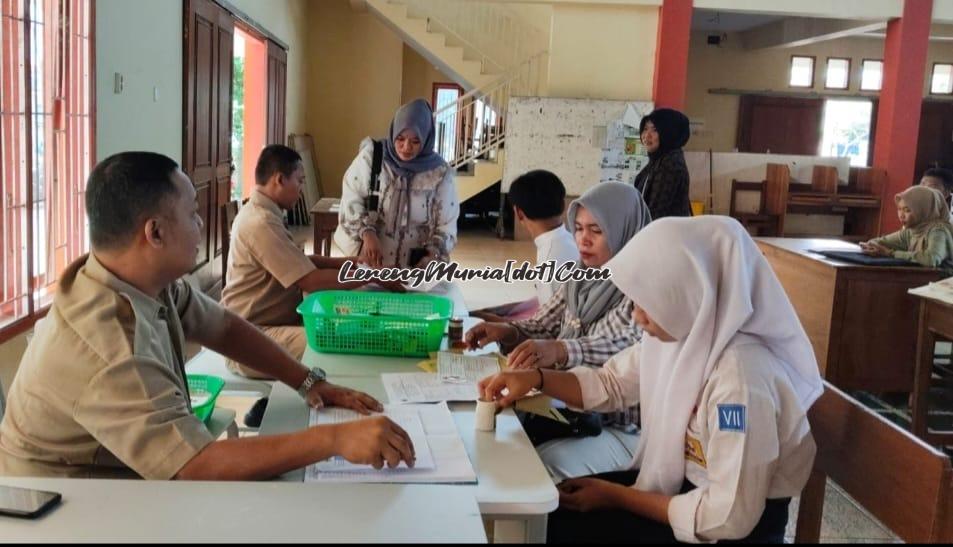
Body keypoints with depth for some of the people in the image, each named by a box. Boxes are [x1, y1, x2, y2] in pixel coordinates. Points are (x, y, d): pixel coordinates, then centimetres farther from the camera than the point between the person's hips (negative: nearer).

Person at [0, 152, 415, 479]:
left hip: (130, 475, 8)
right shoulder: (110, 350, -34)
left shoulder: (152, 281, -8)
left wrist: (310, 381, -4)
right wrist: (334, 438, -40)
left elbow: (225, 329, 6)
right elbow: (199, 467, -37)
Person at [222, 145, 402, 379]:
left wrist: (345, 262, 6)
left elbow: (299, 261, 20)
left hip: (270, 322, 11)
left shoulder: (260, 212, 11)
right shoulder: (261, 222, -23)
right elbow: (311, 280, -25)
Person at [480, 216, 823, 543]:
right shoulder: (681, 331, -6)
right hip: (680, 481, 7)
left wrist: (615, 496, -18)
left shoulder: (740, 378, -32)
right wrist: (535, 378, -8)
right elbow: (611, 384, 9)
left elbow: (728, 517, -29)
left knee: (562, 523, -6)